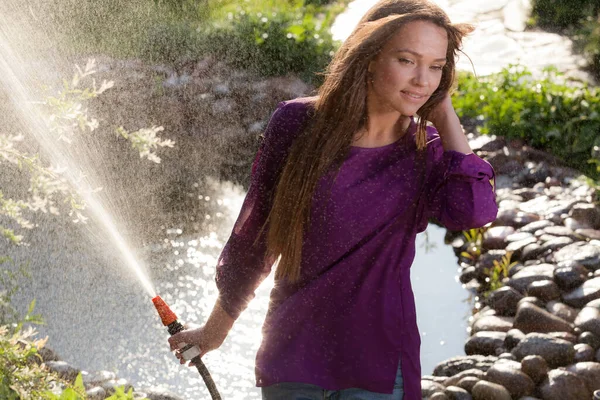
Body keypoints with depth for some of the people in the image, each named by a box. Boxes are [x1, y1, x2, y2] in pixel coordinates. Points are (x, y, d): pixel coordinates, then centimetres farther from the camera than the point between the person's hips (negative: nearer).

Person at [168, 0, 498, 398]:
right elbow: (254, 234, 3)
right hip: (290, 364, 1)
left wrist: (445, 115, -15)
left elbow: (474, 211, -27)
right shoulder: (298, 124, -8)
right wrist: (215, 329, 14)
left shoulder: (426, 152, -5)